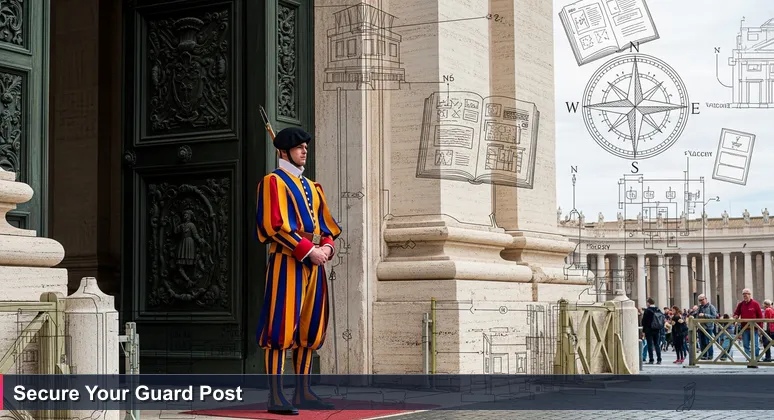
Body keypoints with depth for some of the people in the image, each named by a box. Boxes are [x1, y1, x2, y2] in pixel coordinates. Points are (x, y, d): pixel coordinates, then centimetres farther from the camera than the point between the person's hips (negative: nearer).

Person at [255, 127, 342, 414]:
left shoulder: (311, 186, 21)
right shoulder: (273, 181, -2)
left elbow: (325, 223, 20)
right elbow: (275, 225, -13)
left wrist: (327, 246, -1)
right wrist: (307, 250, -18)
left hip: (313, 263, 8)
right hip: (287, 261, -8)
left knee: (310, 329, 8)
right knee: (281, 326, -10)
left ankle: (303, 393, 14)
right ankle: (276, 397, -10)